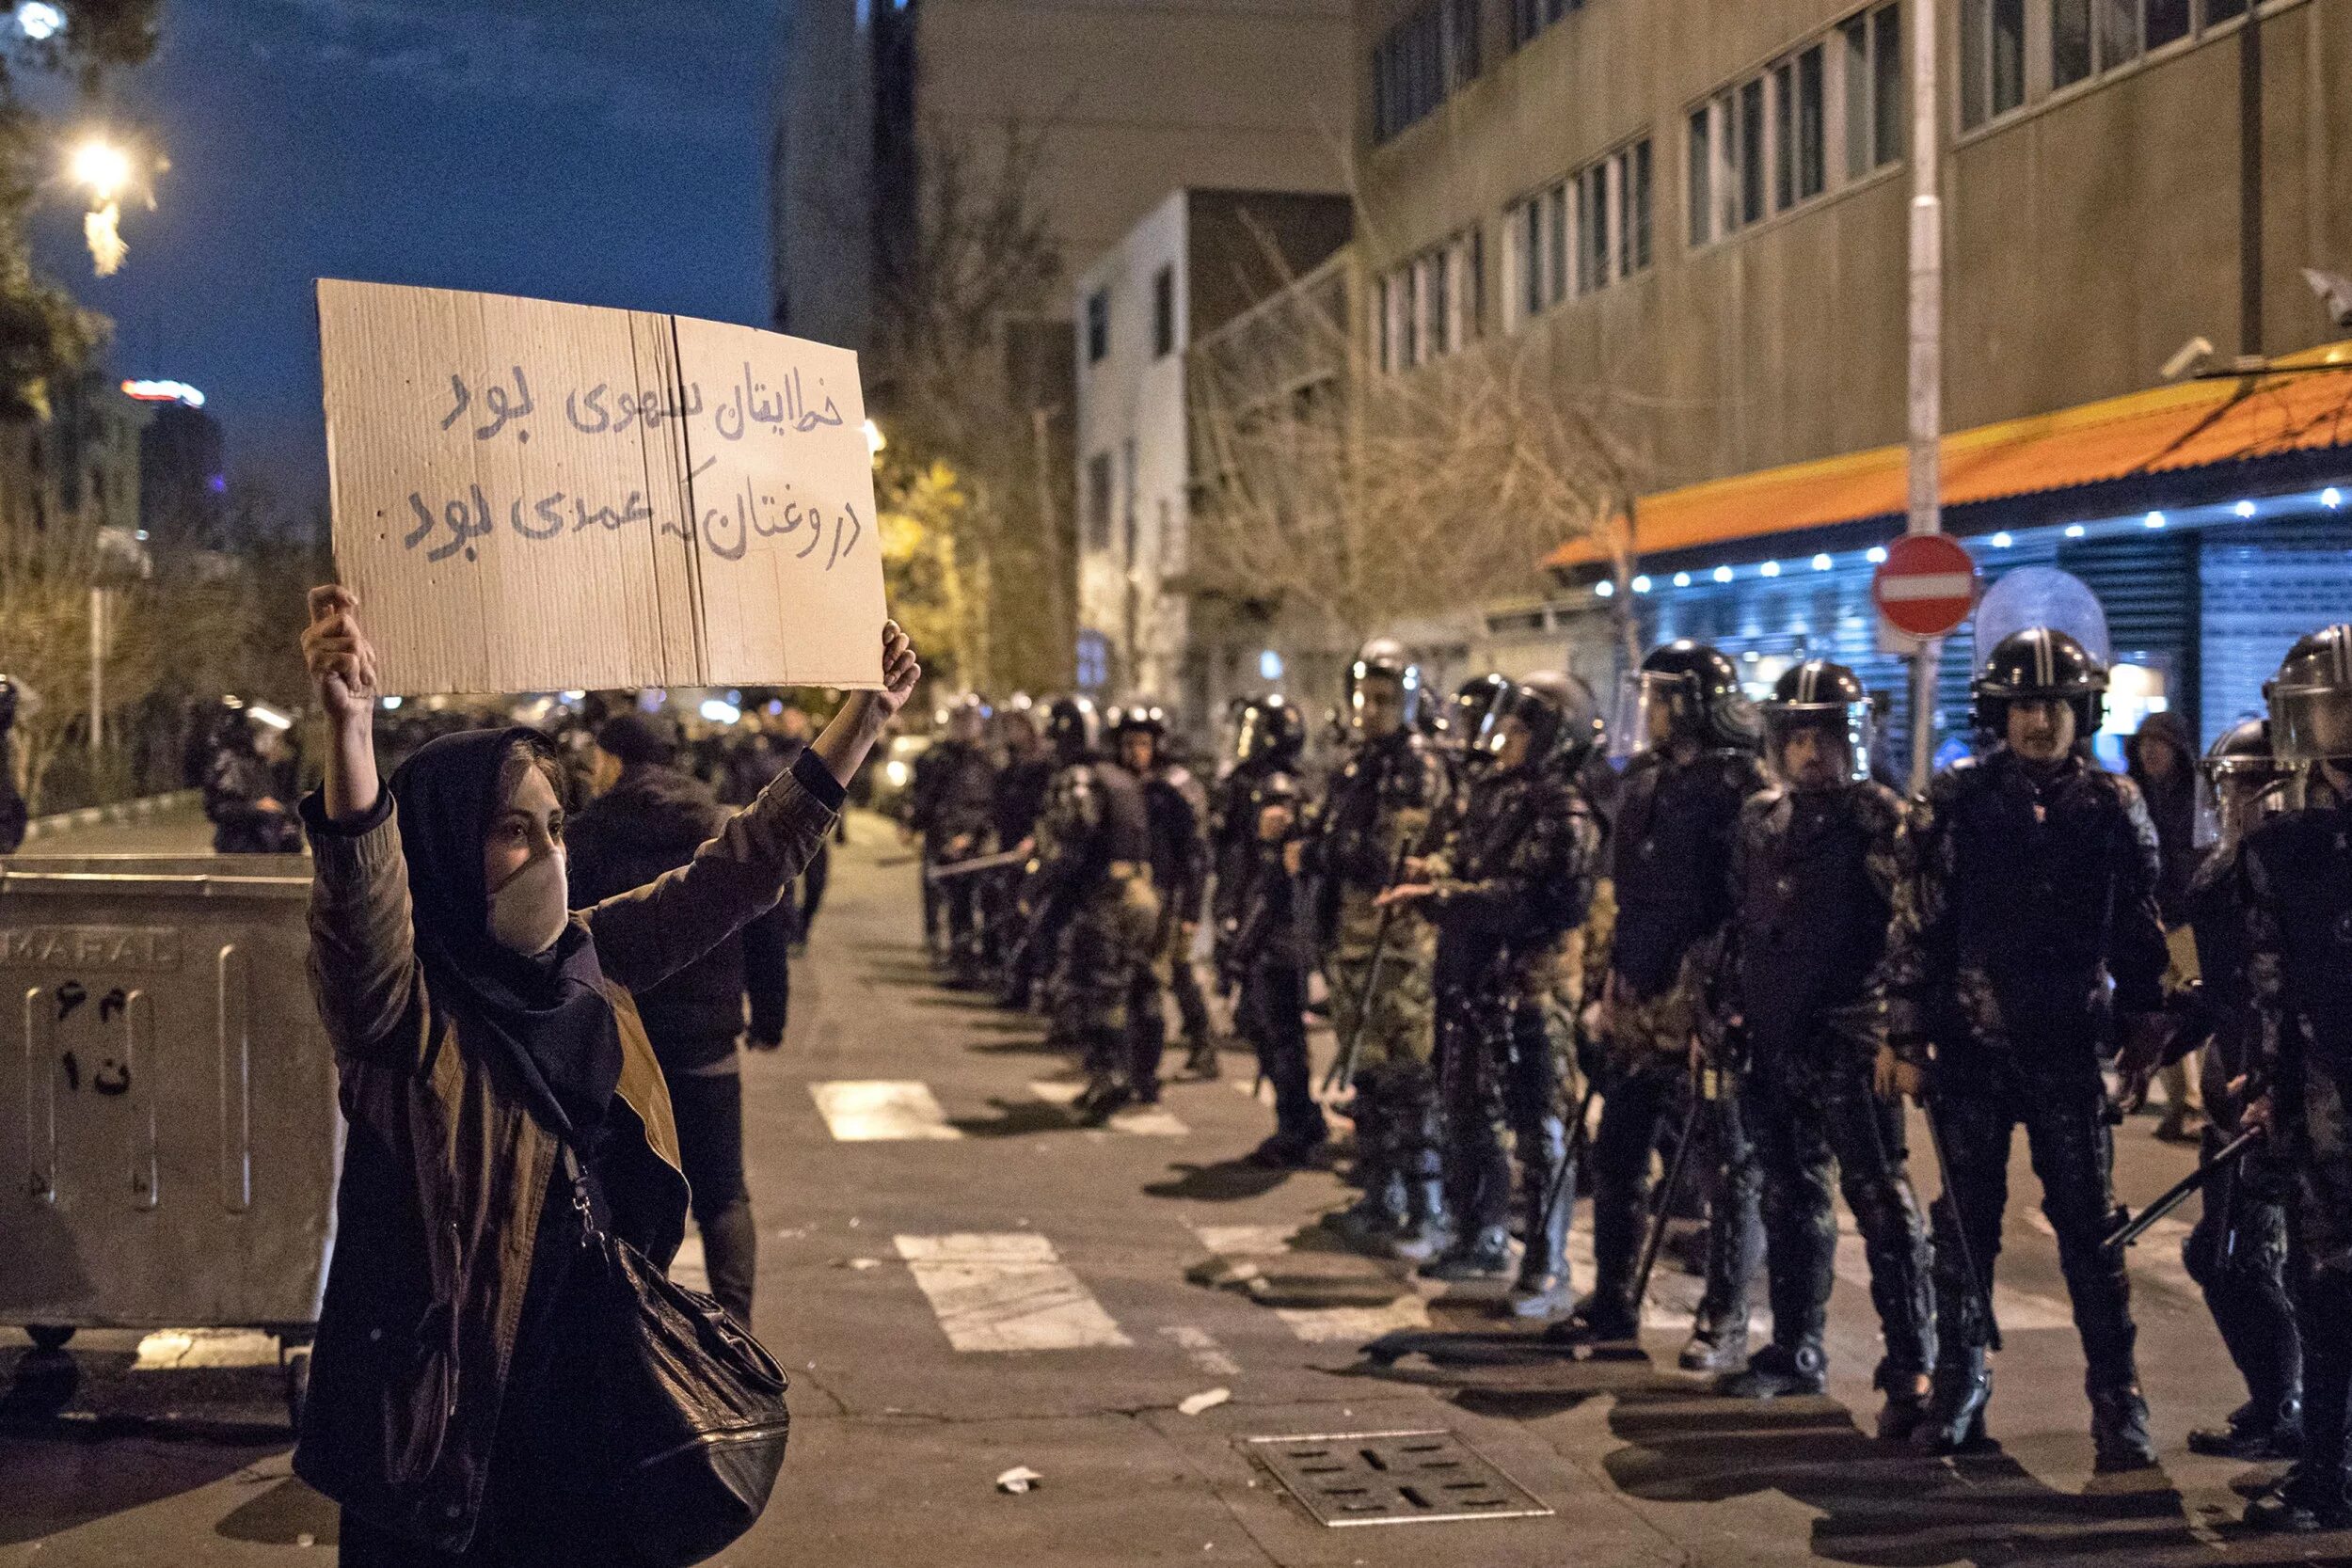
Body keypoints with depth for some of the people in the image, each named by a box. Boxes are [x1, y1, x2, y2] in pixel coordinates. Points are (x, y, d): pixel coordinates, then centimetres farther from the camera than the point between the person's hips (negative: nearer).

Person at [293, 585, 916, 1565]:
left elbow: (738, 869, 10)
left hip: (588, 1386, 6)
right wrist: (350, 725, -54)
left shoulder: (590, 964, 4)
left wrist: (865, 716, 6)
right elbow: (362, 903, -36)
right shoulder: (401, 1006, -15)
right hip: (444, 1403, -6)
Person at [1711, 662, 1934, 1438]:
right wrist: (1726, 1011, 17)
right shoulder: (1760, 822, 14)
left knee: (1880, 1199, -9)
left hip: (1849, 1042, -6)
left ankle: (1912, 1368, -7)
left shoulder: (1882, 820, -5)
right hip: (1774, 1040, 7)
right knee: (1790, 1199, 14)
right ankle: (1796, 1352, 26)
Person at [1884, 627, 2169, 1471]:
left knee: (2091, 1227, 1)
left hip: (2071, 1051, 0)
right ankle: (1958, 1392, 20)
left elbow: (2141, 930, 10)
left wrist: (2144, 1023, 7)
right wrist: (1906, 1040, -2)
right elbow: (1915, 929, 0)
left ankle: (2118, 1402, 8)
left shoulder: (2115, 807, 3)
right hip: (1971, 1046, 0)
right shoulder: (1955, 803, 0)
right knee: (1965, 1224, 8)